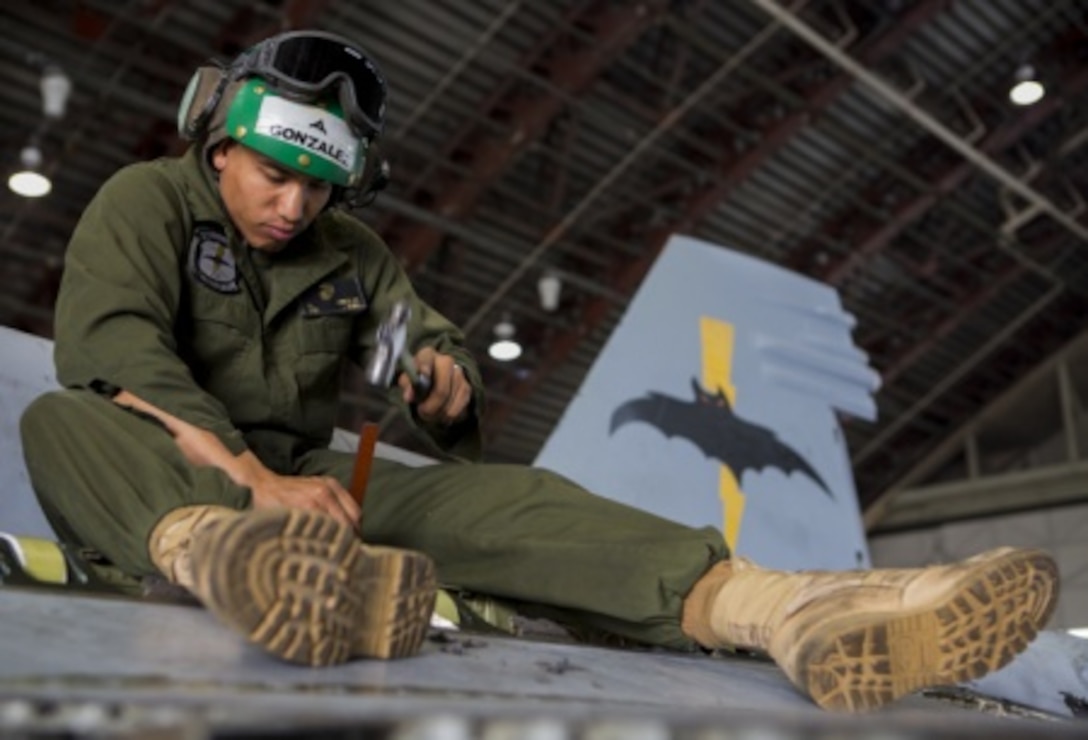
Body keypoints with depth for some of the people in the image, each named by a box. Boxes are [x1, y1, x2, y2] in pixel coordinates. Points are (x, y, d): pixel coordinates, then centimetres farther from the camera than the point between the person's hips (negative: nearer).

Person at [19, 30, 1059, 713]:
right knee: (58, 421, -34)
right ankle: (220, 560, -69)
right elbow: (108, 344, -19)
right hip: (158, 483, -2)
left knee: (489, 496, -23)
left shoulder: (350, 256, 12)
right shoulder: (146, 202, -2)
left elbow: (433, 342, 8)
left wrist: (445, 376, -19)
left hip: (302, 484, 3)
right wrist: (253, 478, -34)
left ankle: (790, 610, -42)